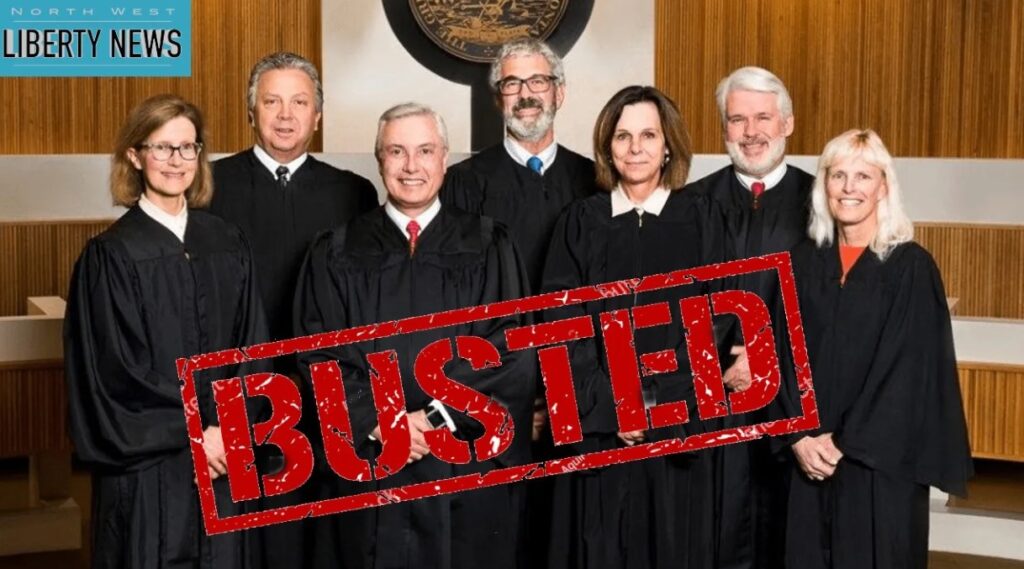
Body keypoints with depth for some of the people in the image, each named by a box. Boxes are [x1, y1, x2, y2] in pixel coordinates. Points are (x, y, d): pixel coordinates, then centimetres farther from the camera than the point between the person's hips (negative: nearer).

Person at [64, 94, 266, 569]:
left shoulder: (228, 244, 6)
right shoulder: (110, 255, -7)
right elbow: (117, 370, -11)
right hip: (148, 463, -4)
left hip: (223, 457, 4)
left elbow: (253, 346, 6)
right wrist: (194, 432, -12)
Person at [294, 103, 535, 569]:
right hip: (369, 468, 1)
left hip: (469, 469, 0)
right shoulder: (337, 253, 7)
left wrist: (439, 417, -13)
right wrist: (376, 423, -13)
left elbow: (513, 351, -4)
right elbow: (318, 356, 0)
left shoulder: (488, 246, 5)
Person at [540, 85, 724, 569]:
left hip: (675, 424, 0)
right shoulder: (581, 221, 4)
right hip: (597, 424, 0)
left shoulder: (698, 218, 4)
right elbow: (560, 323, -1)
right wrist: (610, 404, -12)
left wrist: (659, 405, -12)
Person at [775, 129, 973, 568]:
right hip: (808, 458, 3)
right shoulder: (803, 261, 5)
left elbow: (909, 370, -11)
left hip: (882, 458, -3)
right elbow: (785, 356, 3)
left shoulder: (911, 266, -6)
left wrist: (845, 442, -12)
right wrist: (798, 436, -9)